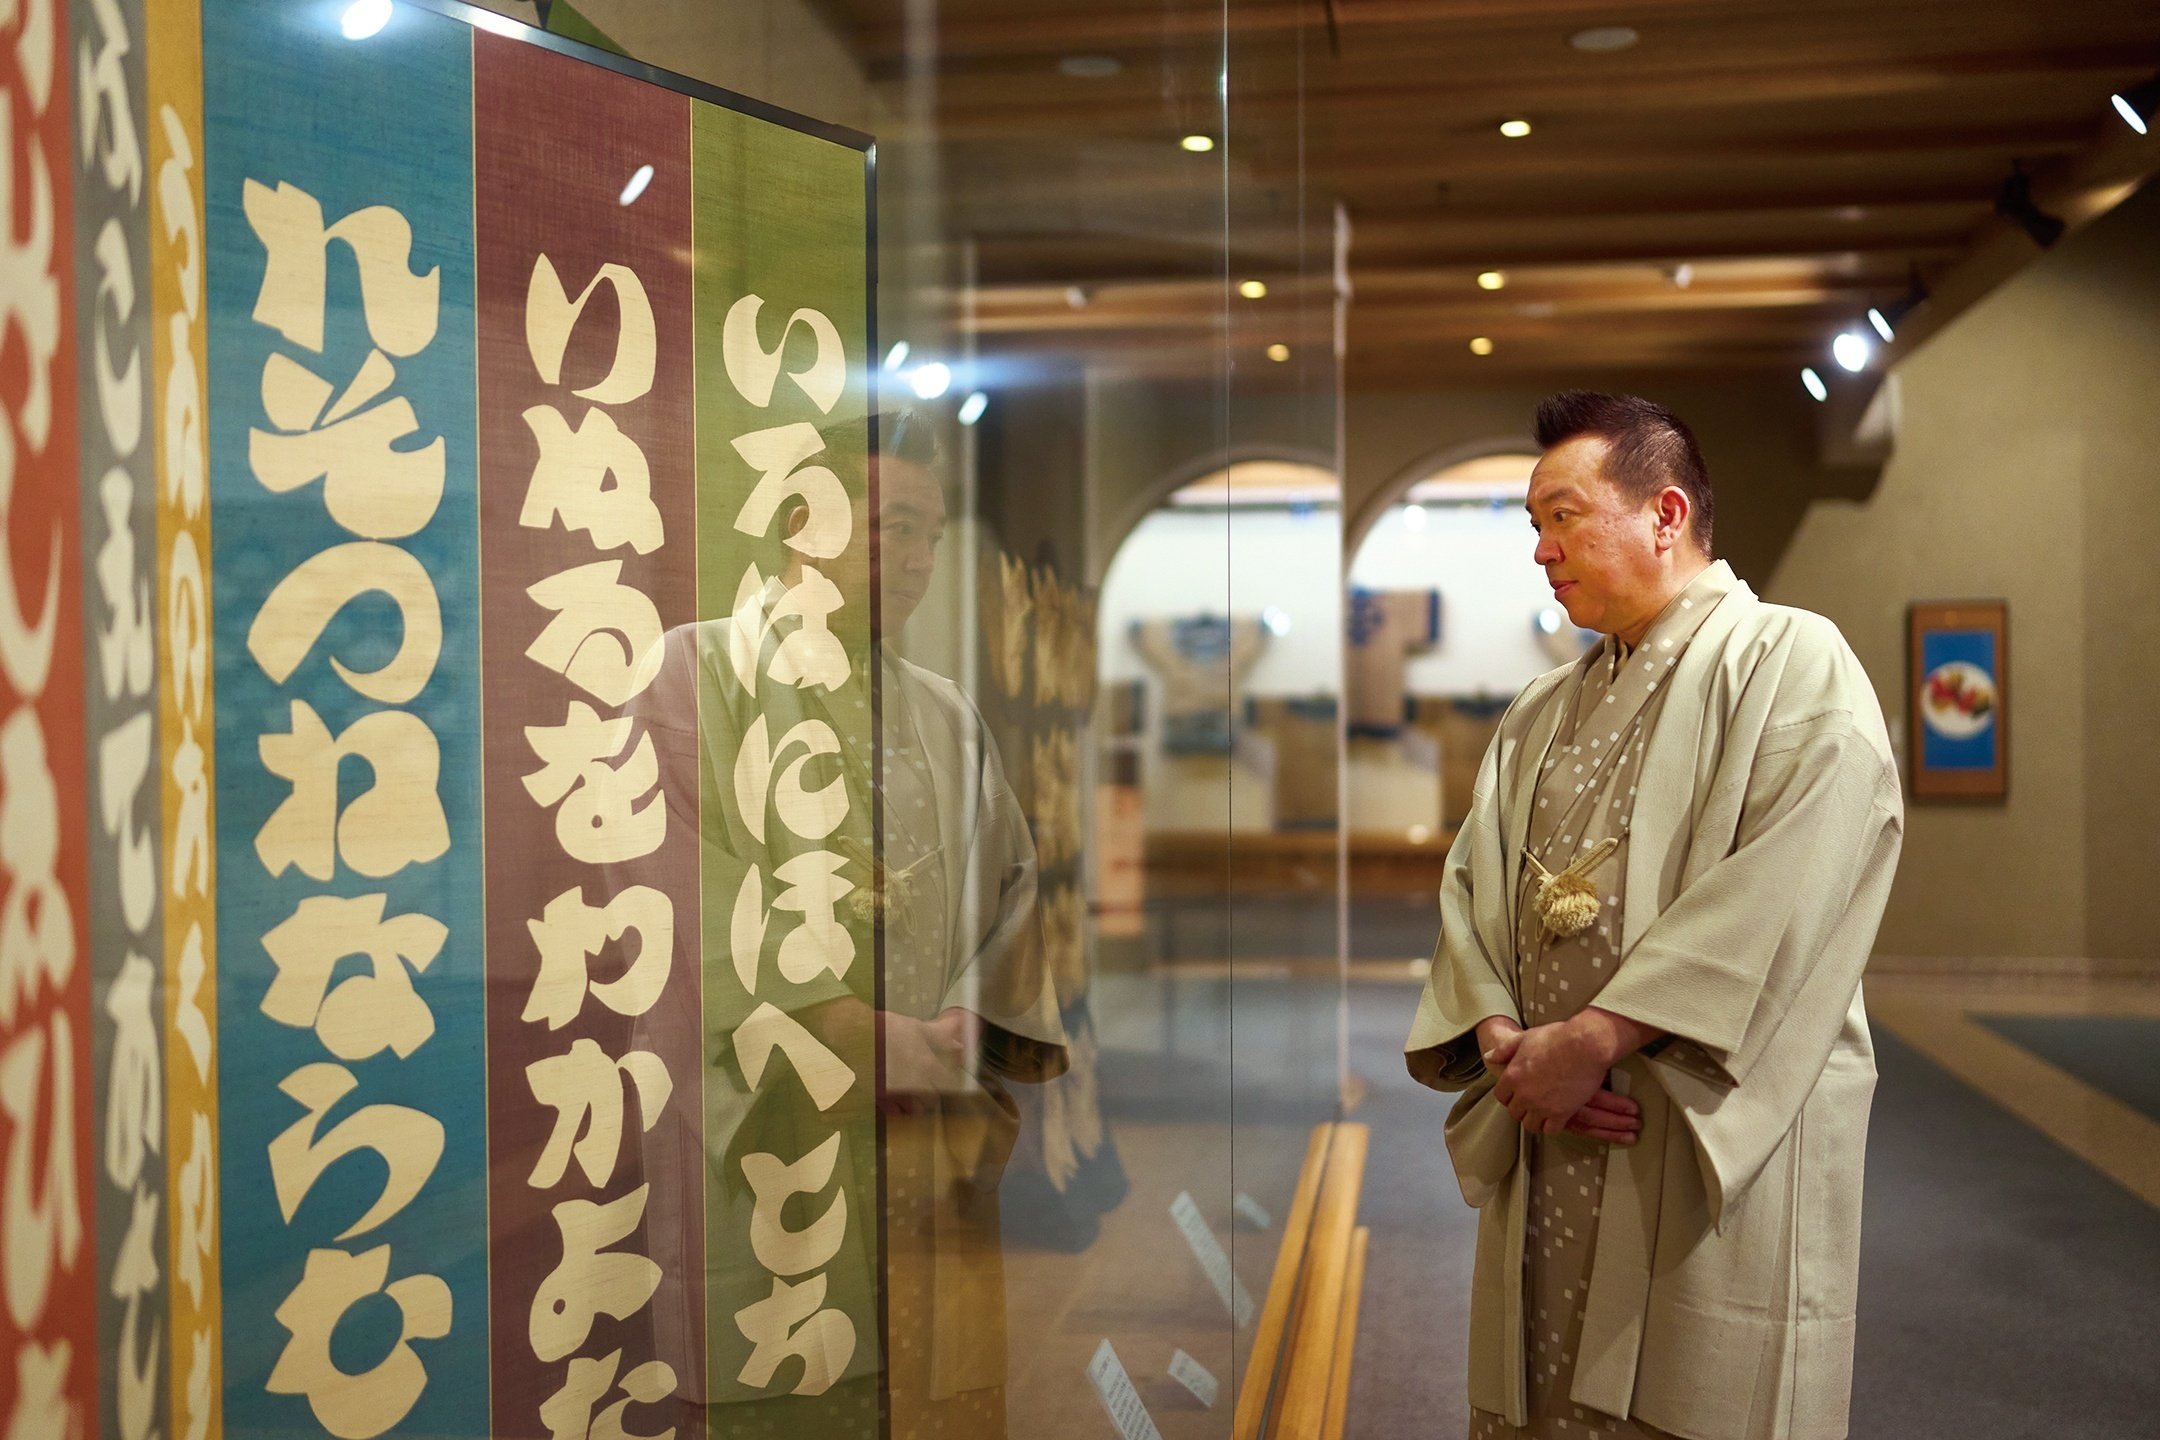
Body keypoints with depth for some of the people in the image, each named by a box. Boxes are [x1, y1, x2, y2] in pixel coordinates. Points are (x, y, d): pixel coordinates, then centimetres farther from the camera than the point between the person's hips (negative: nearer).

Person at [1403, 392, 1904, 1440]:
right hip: (1545, 1143, 6)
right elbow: (1472, 884, 10)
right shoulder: (1542, 714, 17)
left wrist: (1594, 1039, -20)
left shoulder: (1795, 665, -4)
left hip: (1720, 1152, -6)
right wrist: (1503, 1038, -9)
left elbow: (1784, 892, -17)